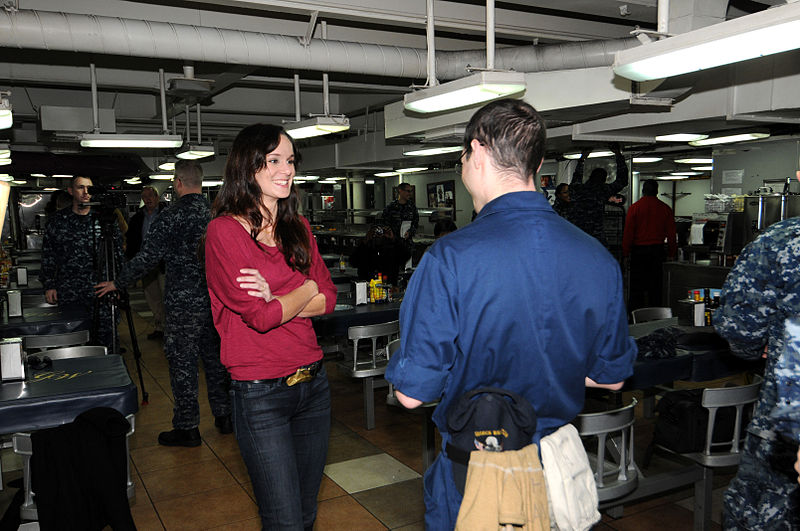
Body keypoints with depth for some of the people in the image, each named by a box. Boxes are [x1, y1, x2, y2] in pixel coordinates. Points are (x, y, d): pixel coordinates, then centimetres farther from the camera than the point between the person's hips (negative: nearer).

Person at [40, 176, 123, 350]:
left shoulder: (104, 218, 5)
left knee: (106, 338, -2)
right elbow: (48, 256, 11)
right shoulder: (58, 221, 7)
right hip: (69, 295, 1)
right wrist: (49, 285, 6)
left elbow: (118, 252, 8)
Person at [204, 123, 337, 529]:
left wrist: (275, 297, -12)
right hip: (260, 392, -6)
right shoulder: (225, 230, -10)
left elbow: (328, 300, 4)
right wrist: (306, 289, -2)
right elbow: (260, 317, -16)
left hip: (312, 382, 6)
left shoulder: (298, 227, 10)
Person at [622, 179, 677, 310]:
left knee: (637, 285, 3)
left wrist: (625, 253, 1)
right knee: (655, 285, 7)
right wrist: (671, 253, 11)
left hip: (638, 250, -2)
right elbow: (671, 234, 4)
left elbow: (628, 232, -4)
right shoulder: (665, 208, 2)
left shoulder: (634, 207, -4)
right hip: (657, 250, 2)